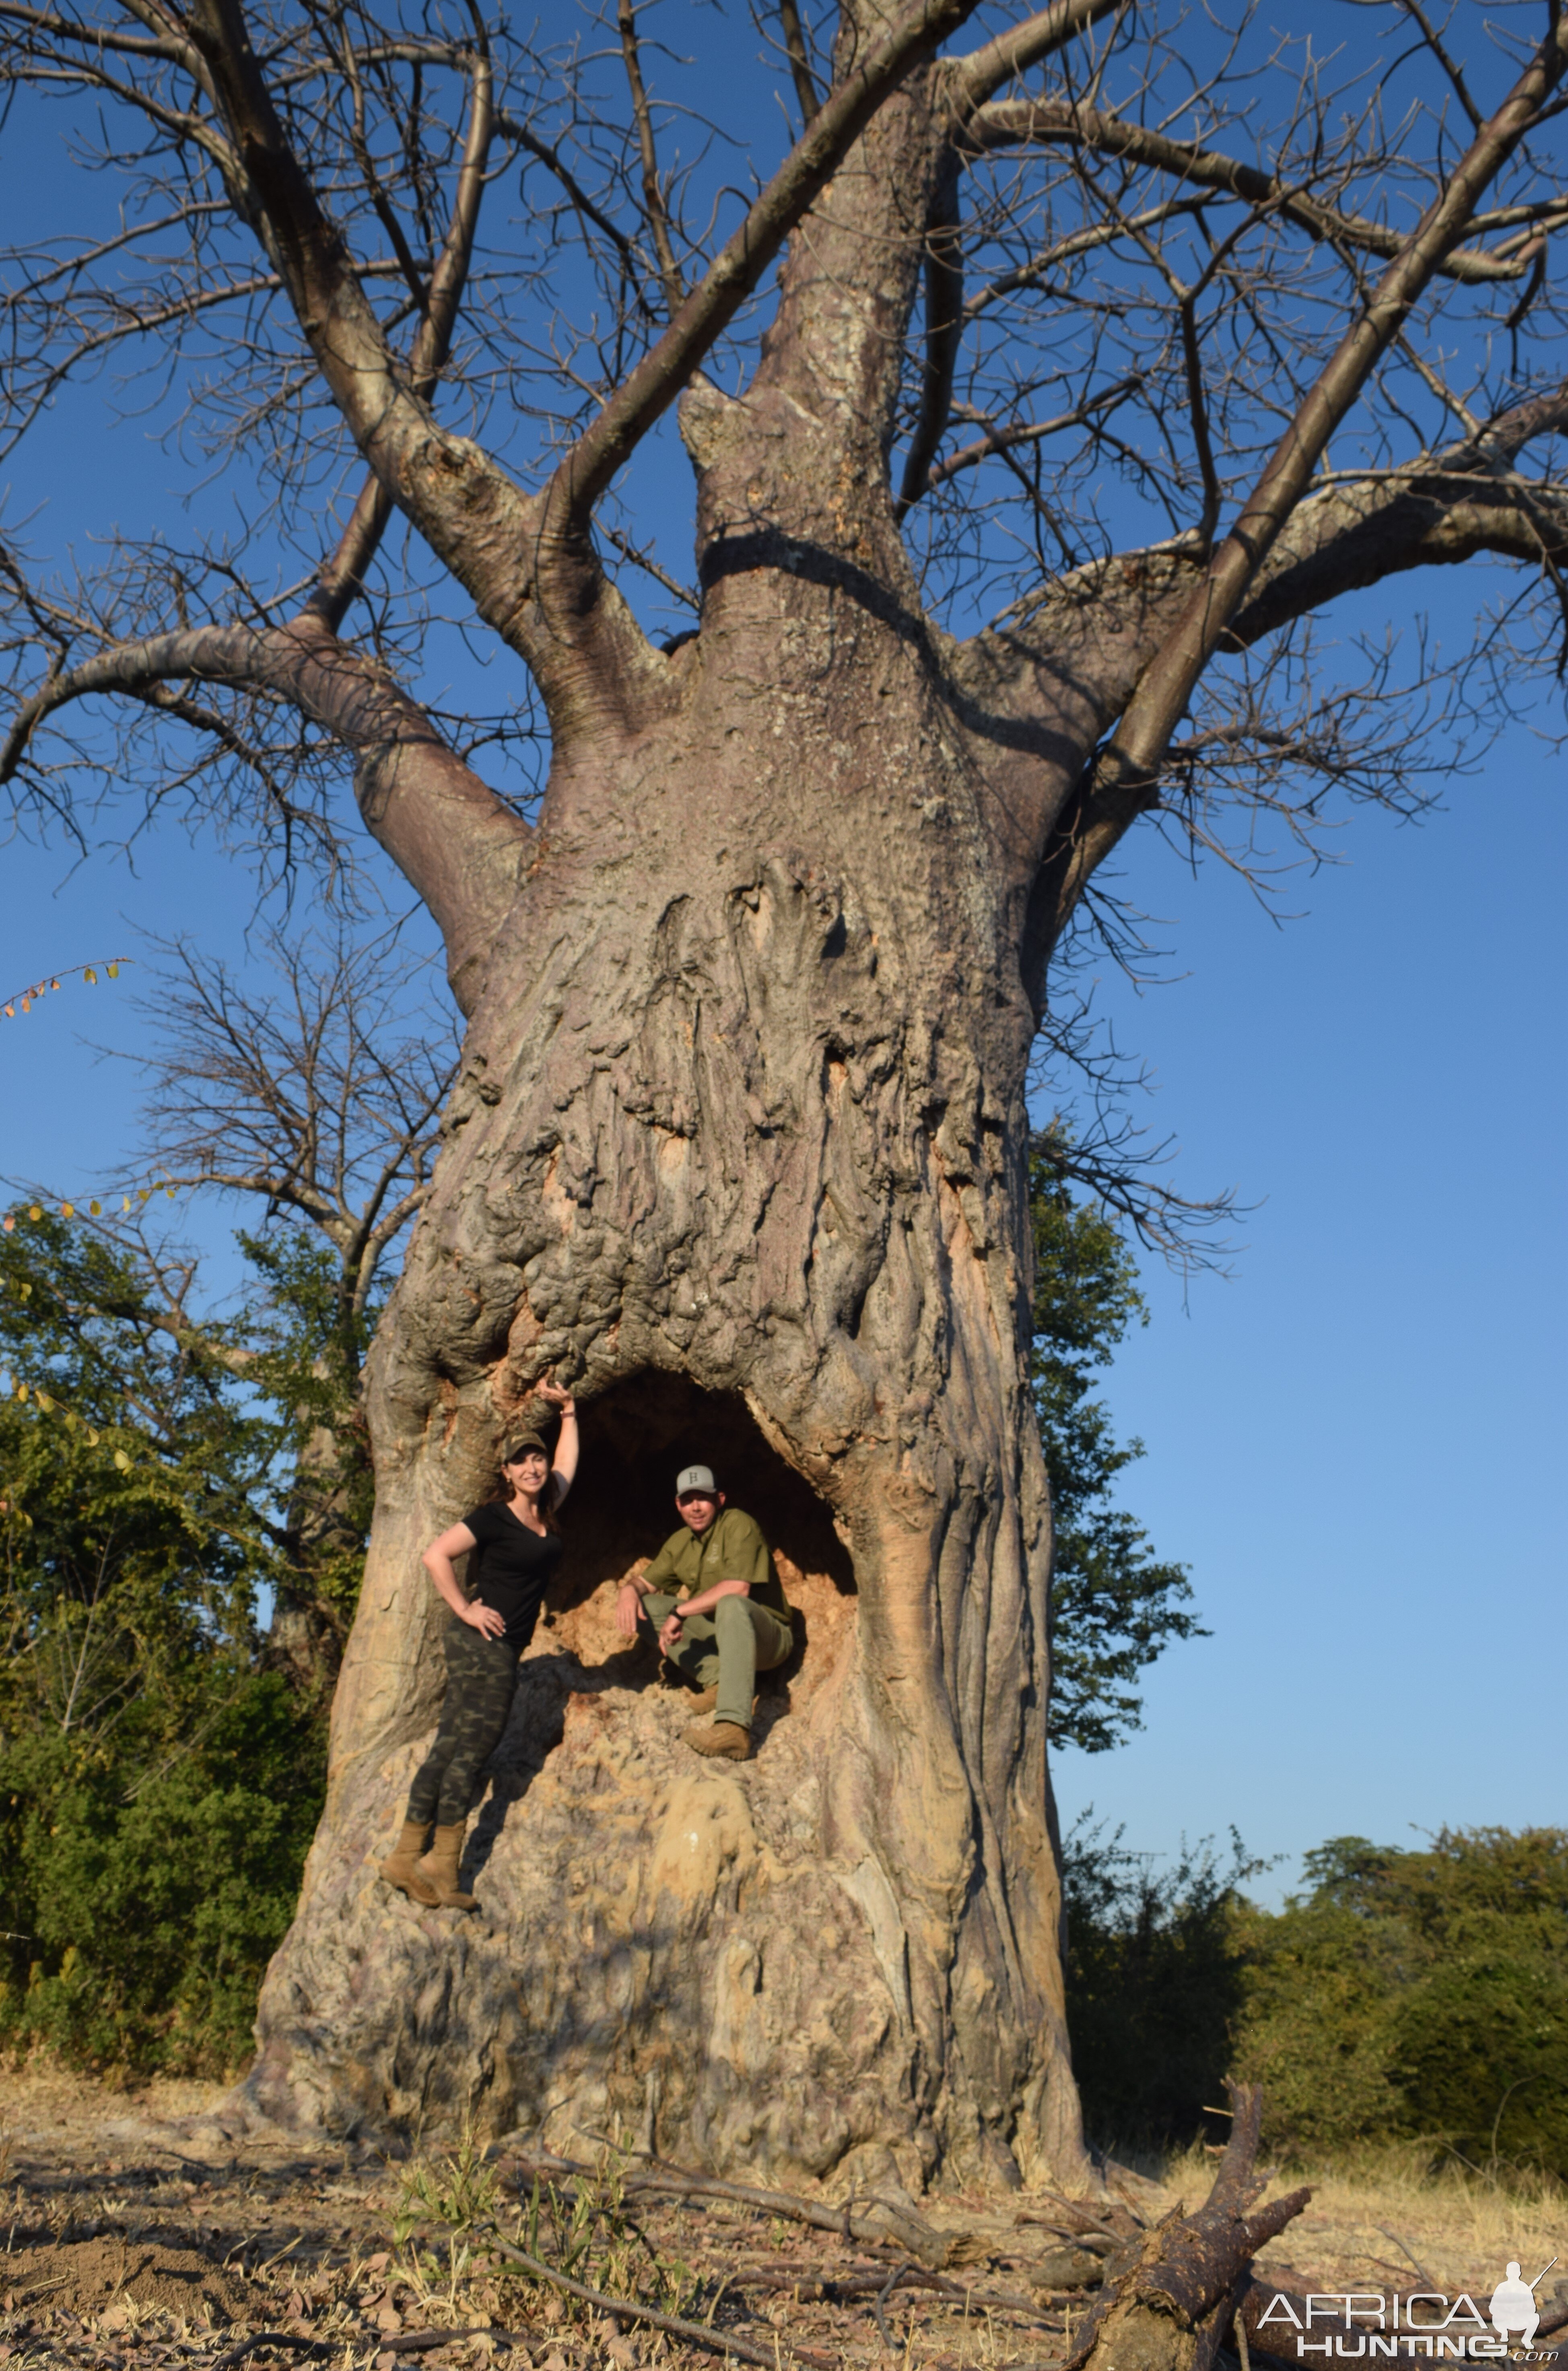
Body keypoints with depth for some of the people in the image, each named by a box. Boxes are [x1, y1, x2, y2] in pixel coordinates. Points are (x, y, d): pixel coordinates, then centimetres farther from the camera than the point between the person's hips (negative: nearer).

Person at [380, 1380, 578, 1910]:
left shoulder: (546, 1512, 14)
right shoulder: (494, 1517, -8)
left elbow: (568, 1462, 31)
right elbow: (435, 1555, -13)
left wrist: (568, 1412, 30)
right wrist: (464, 1609, -12)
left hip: (503, 1647, 8)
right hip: (483, 1641, -8)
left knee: (449, 1748, 5)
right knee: (471, 1750, -9)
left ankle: (407, 1858, 7)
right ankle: (442, 1867, -8)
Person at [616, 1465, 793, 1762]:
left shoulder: (737, 1524, -13)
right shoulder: (680, 1543, 9)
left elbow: (737, 1588, -25)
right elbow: (646, 1583, 13)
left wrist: (681, 1611, -24)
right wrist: (629, 1590, -12)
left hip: (766, 1636, -7)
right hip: (715, 1634, 7)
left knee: (731, 1605, -40)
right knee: (644, 1606, -6)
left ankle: (734, 1726, -55)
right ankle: (717, 1679, -19)